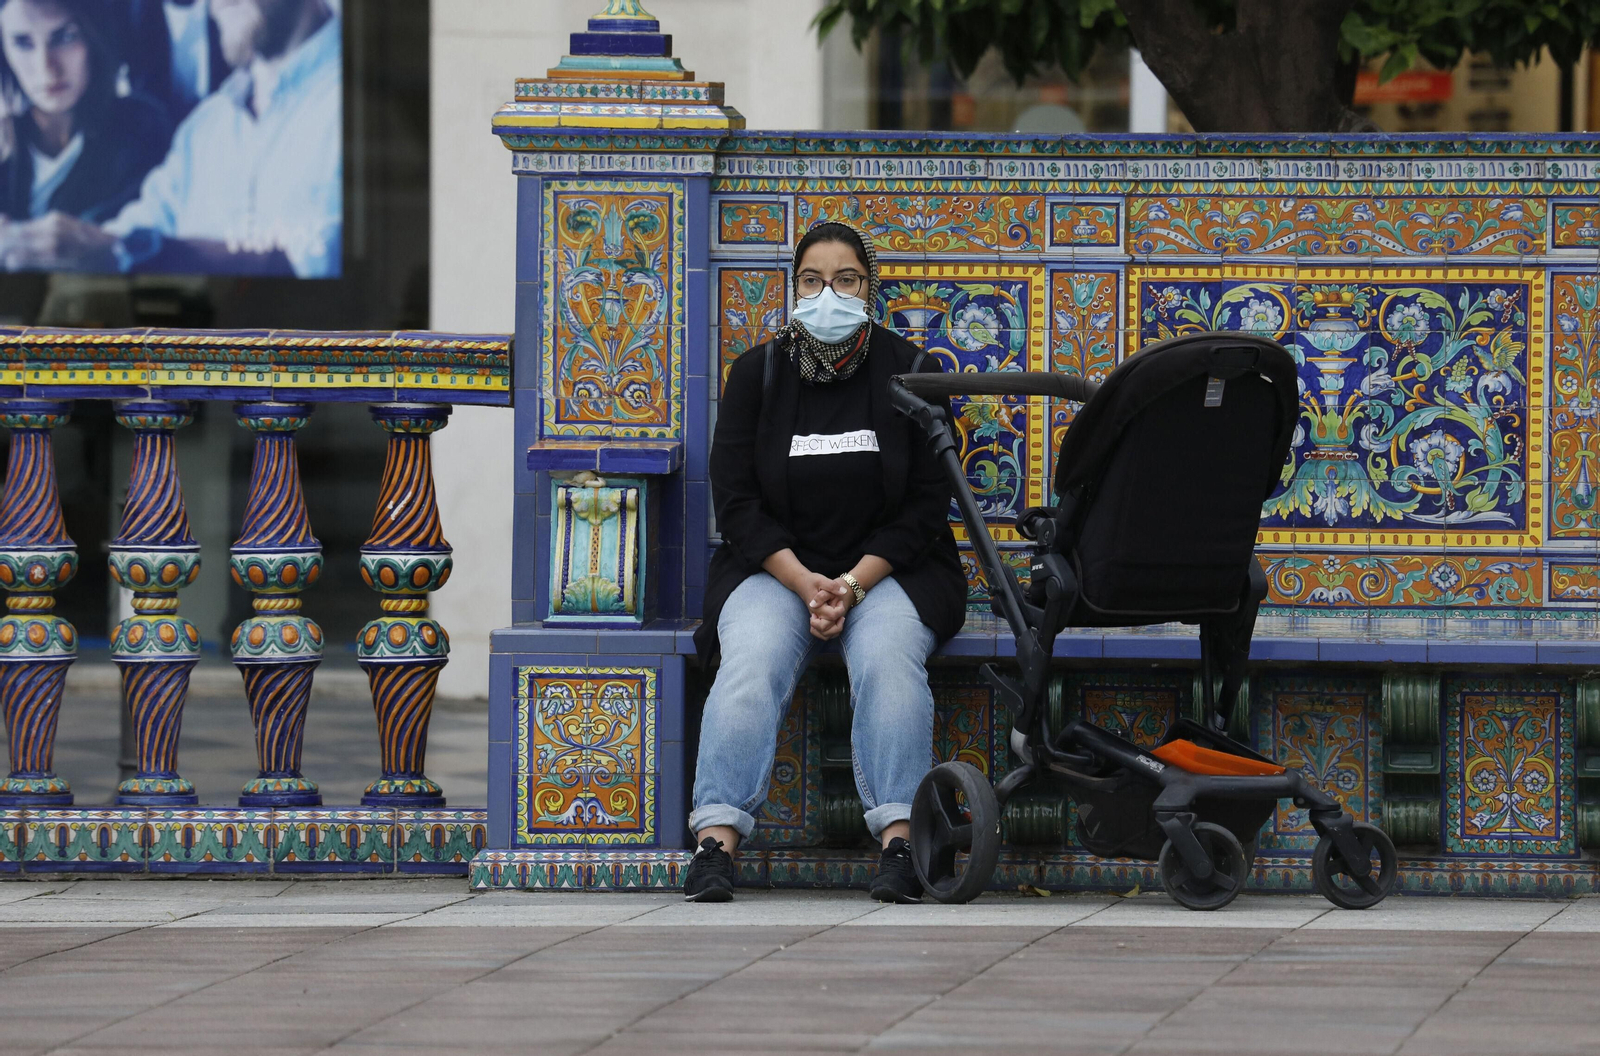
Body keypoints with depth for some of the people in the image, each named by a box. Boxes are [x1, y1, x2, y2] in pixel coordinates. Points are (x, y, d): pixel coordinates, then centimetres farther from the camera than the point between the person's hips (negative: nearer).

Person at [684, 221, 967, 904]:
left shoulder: (910, 372, 2)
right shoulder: (758, 373, 4)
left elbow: (927, 503, -1)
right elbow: (735, 500, -1)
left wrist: (855, 582, -15)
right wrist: (805, 583, -15)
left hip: (888, 567, -1)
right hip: (776, 564, 1)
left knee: (887, 657, -32)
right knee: (751, 662, -29)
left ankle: (898, 843, -36)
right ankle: (717, 842, -37)